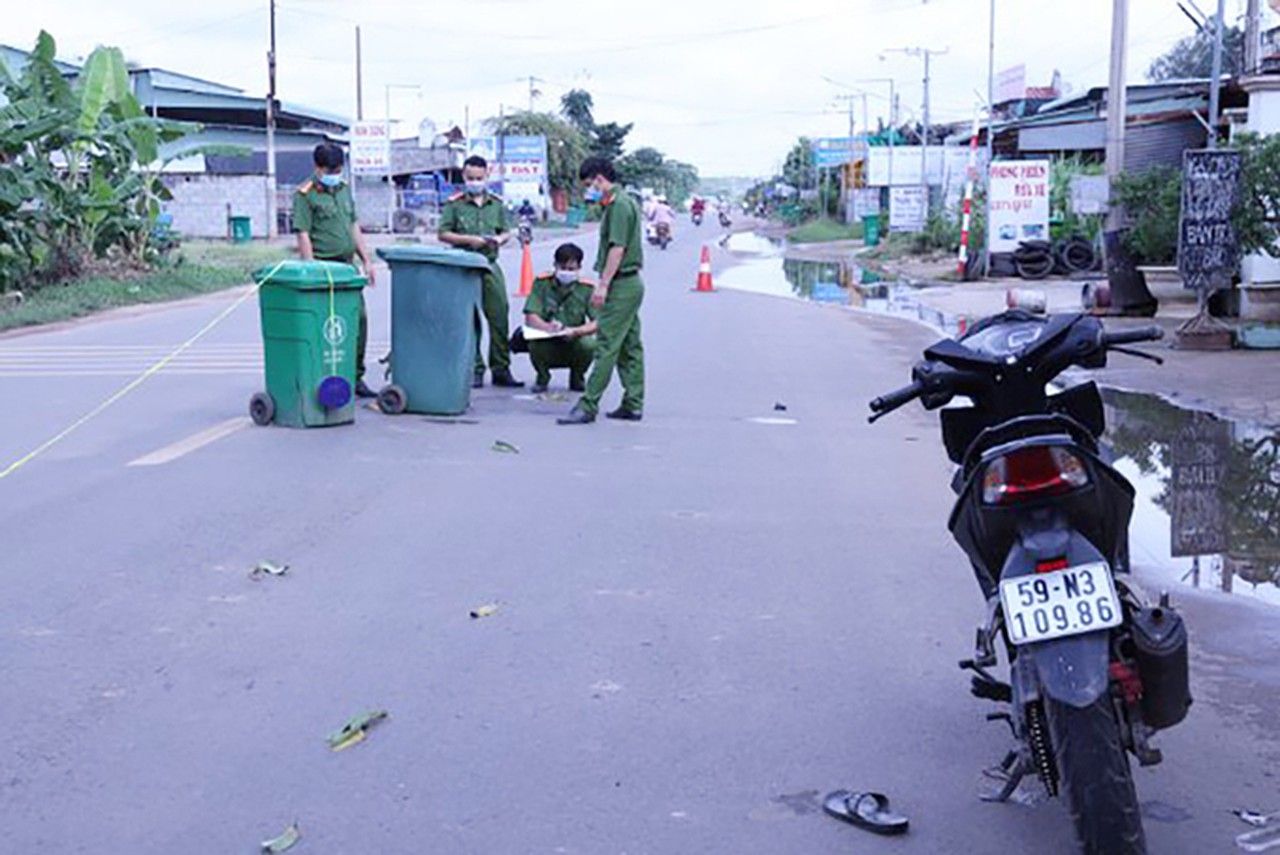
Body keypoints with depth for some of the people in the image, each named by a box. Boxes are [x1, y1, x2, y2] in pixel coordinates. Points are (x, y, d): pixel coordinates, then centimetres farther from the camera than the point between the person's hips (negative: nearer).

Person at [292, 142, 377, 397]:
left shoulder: (344, 189, 15)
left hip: (347, 265, 7)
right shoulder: (305, 194, -7)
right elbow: (303, 235, -12)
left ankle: (355, 378, 18)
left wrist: (366, 260, 15)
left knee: (359, 318, 8)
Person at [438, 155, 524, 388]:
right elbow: (443, 234, -2)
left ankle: (501, 369, 8)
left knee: (499, 316, 0)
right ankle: (475, 370, 7)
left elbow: (506, 231, 19)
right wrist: (469, 240, -13)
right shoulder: (454, 204, 2)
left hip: (490, 265, 3)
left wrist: (500, 239, -4)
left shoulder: (497, 204, 12)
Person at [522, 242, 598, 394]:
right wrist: (547, 327, -35)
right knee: (535, 345, -33)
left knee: (589, 344, -31)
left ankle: (577, 377, 5)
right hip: (548, 349, -1)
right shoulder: (542, 283, -8)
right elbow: (530, 318, -13)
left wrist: (575, 331, -34)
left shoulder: (587, 288, -8)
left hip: (574, 344, 1)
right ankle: (542, 377, 3)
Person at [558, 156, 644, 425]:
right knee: (630, 347, 11)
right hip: (631, 284, 10)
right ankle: (633, 405, 15)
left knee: (607, 347, -10)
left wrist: (603, 284, -21)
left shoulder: (619, 204, -14)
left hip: (621, 285, -10)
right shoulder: (626, 202, 17)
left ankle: (588, 406, -10)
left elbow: (617, 248, -20)